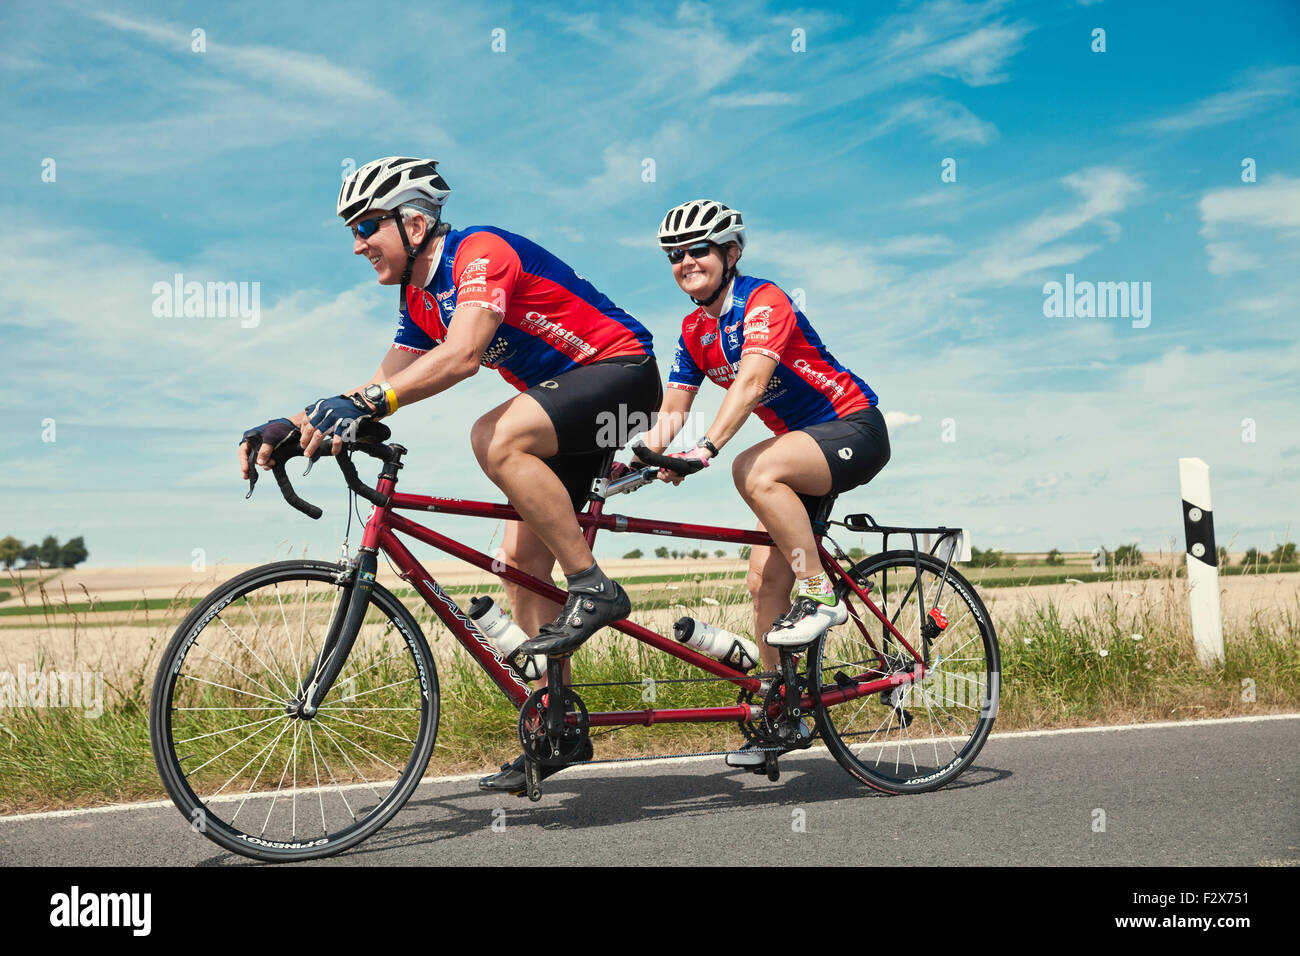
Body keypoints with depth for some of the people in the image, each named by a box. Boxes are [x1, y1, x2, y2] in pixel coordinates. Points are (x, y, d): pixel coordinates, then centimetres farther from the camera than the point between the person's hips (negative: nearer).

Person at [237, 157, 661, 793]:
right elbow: (385, 383, 8)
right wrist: (290, 426, -4)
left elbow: (463, 354, -35)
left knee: (496, 437, -34)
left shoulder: (481, 252, -19)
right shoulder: (421, 299, 9)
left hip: (622, 372, -9)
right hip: (564, 403, 9)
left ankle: (593, 588, -22)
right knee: (521, 560, 2)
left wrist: (363, 406, -43)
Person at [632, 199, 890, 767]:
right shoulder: (694, 331, 6)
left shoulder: (762, 300, -19)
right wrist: (642, 455, -16)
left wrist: (707, 448, -45)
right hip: (804, 445, 8)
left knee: (755, 471, -36)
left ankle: (821, 596, -21)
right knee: (765, 580, 0)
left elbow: (751, 380, -34)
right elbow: (673, 407, 3)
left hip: (856, 432, -8)